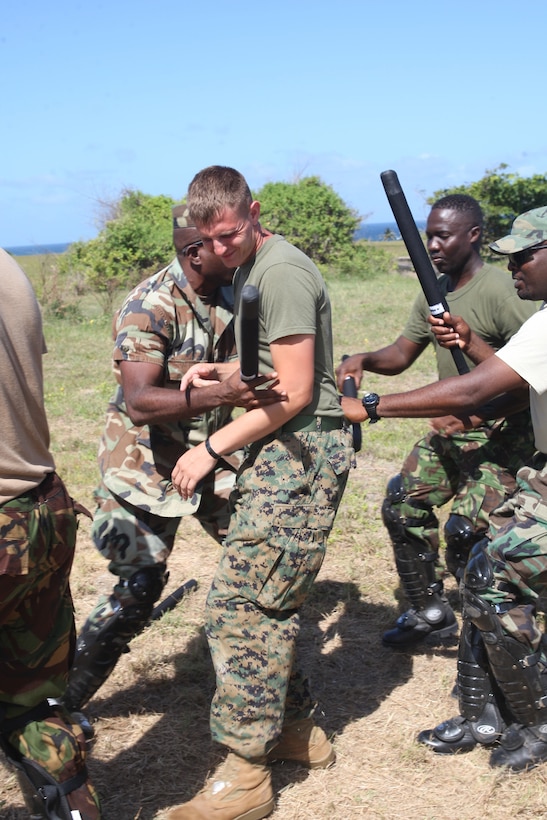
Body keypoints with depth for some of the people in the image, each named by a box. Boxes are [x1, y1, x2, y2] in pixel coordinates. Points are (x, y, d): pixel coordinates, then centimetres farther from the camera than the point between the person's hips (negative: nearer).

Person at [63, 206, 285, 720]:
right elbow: (139, 401, -34)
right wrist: (220, 395, -48)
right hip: (146, 460, -6)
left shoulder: (234, 295, -2)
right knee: (139, 586, -9)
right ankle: (61, 700, 10)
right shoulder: (151, 305, -23)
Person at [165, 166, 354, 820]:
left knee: (239, 604, -11)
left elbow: (295, 391, -17)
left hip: (300, 452, -10)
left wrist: (212, 449, -13)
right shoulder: (248, 269, 18)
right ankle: (297, 729, 25)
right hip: (278, 453, 10)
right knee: (267, 600, 12)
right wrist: (221, 371, 5)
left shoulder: (281, 271, -13)